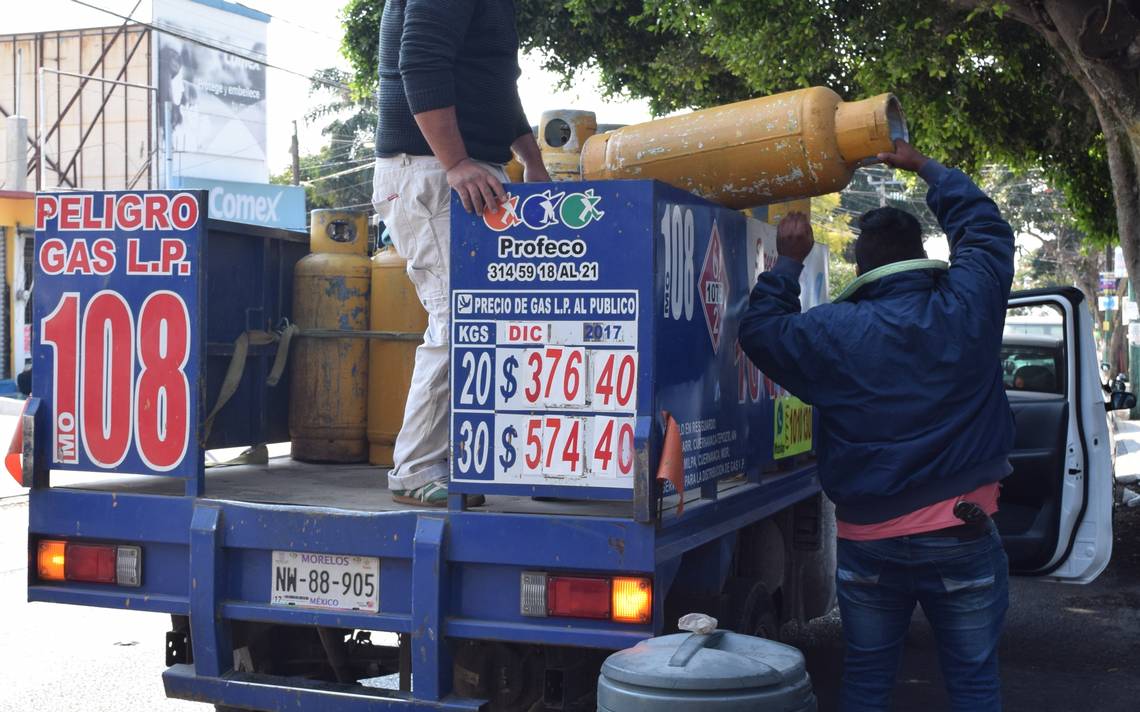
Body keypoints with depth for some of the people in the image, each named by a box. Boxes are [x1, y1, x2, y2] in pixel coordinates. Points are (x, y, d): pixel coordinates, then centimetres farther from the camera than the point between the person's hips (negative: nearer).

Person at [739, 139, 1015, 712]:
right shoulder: (968, 308, -5)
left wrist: (789, 261, 15)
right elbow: (985, 227, 12)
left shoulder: (836, 332, -8)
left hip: (869, 539, 0)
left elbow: (759, 329, 7)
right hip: (961, 535, 0)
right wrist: (925, 168, 23)